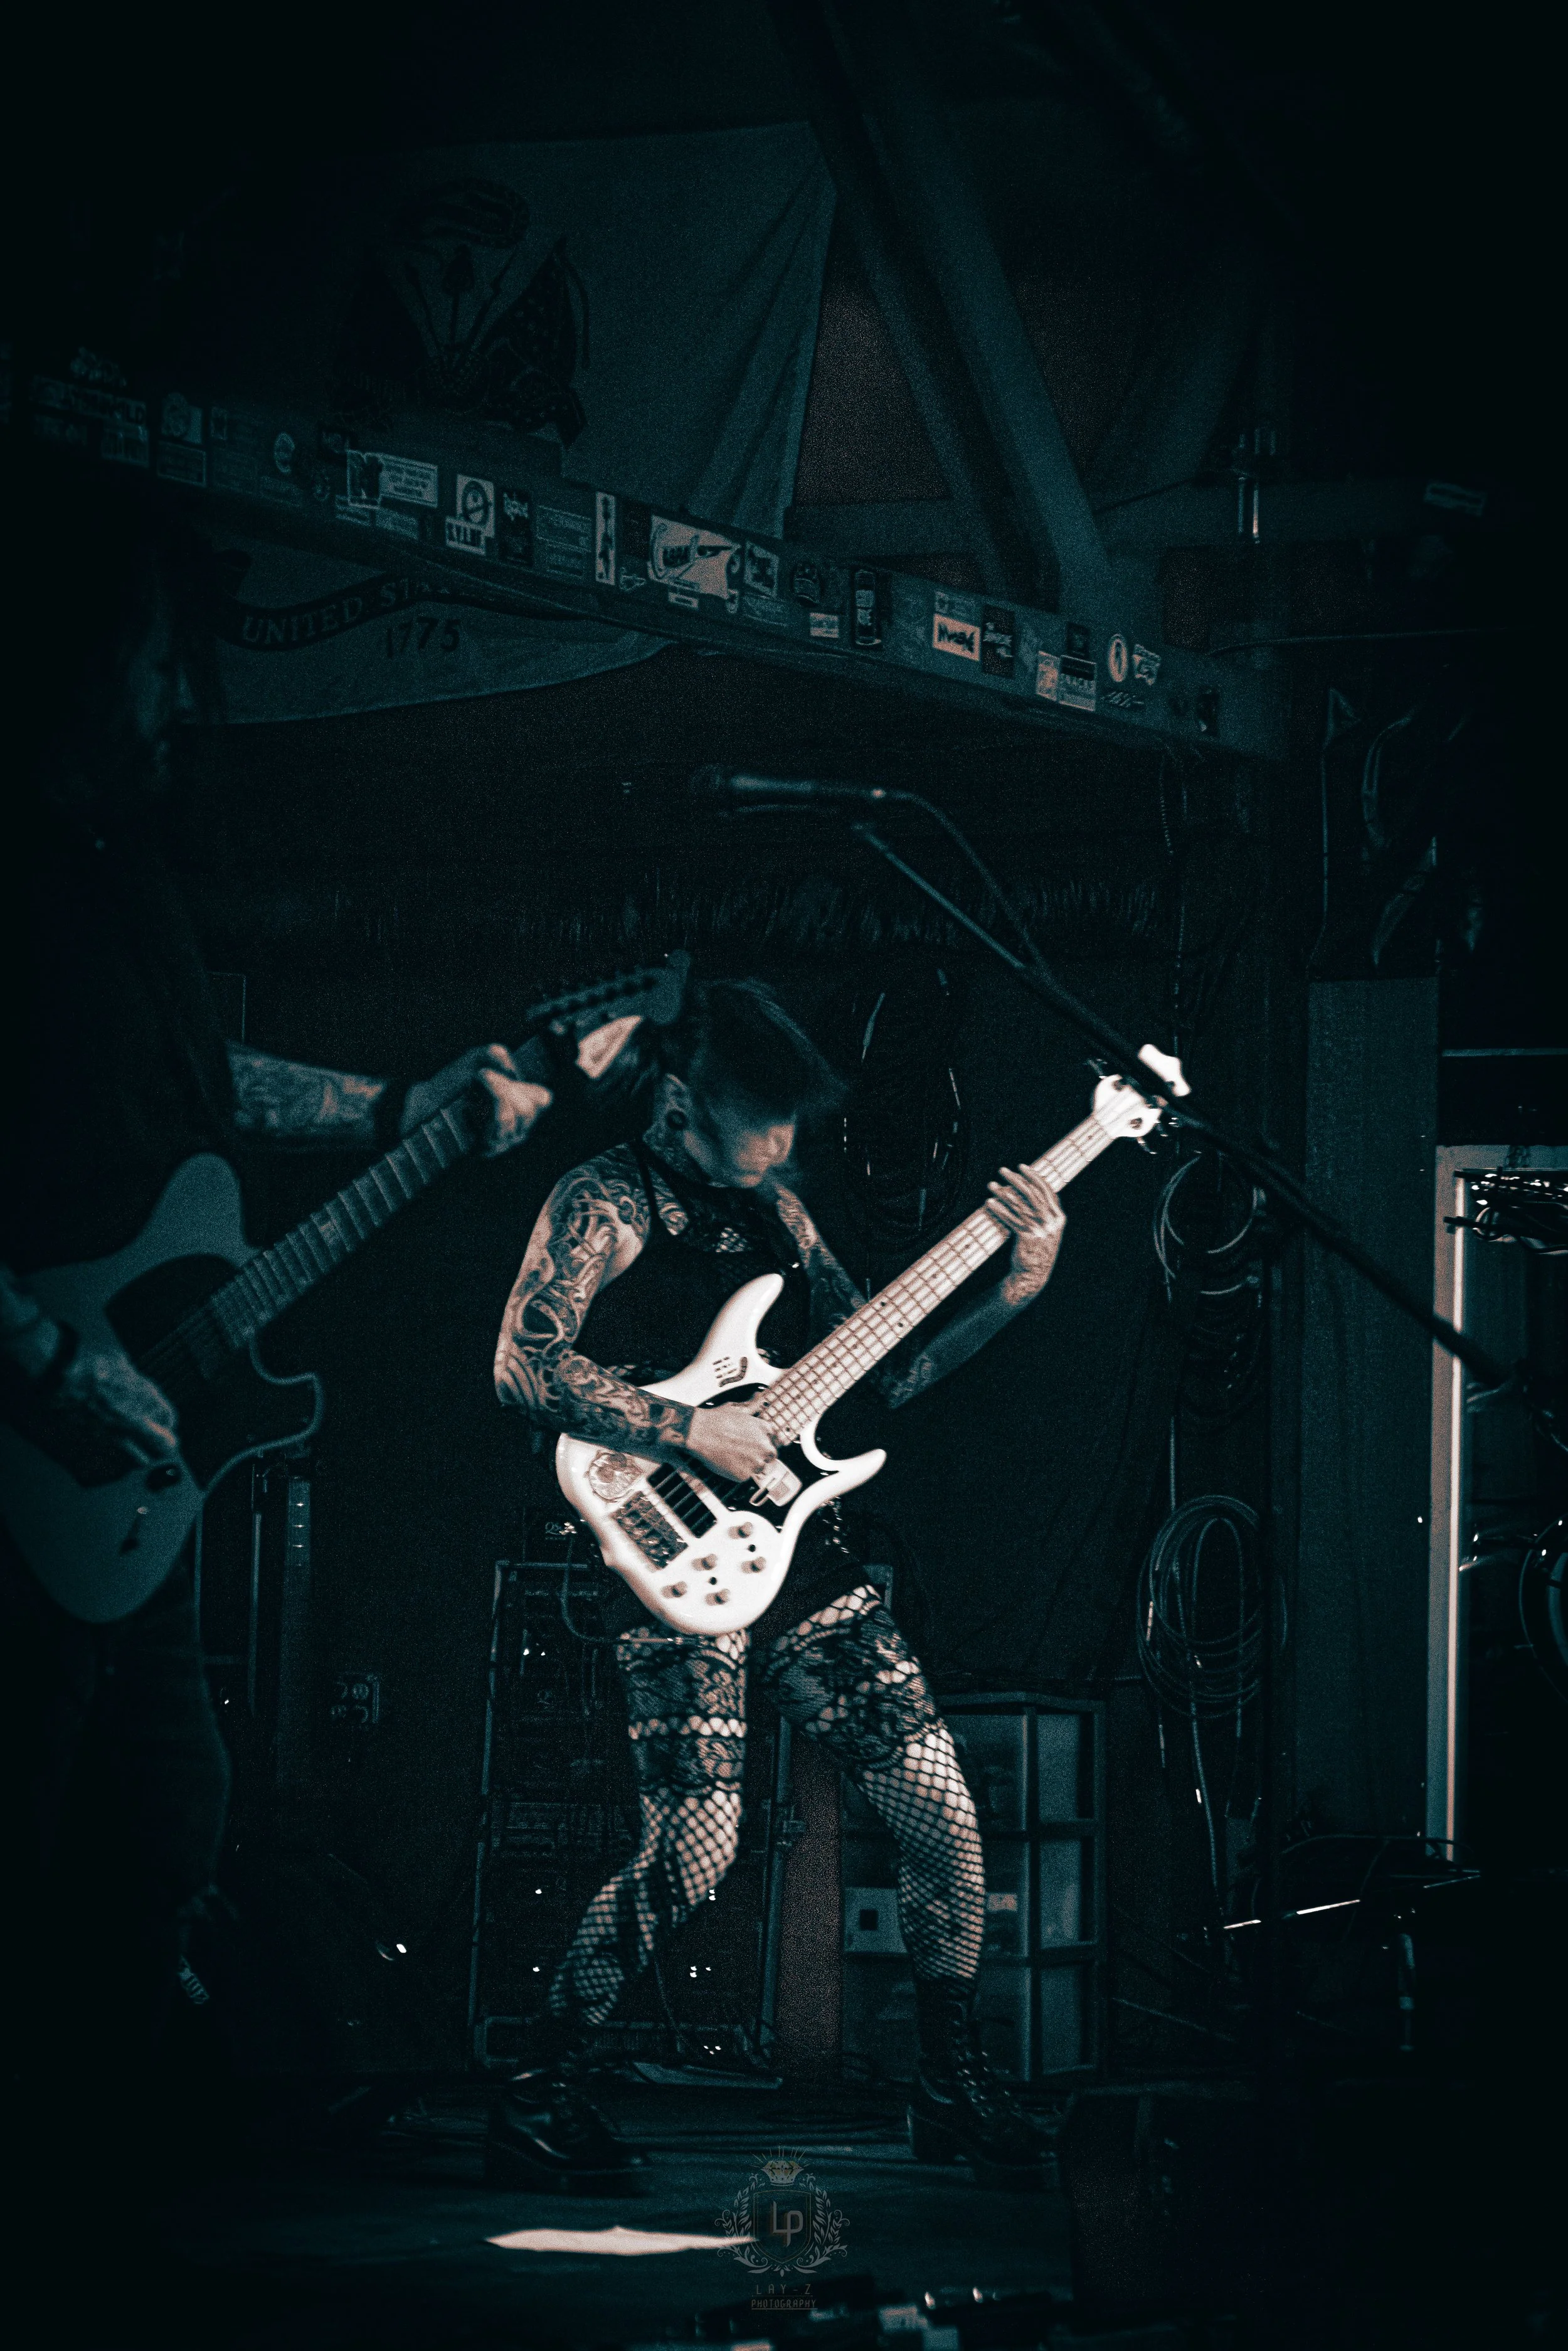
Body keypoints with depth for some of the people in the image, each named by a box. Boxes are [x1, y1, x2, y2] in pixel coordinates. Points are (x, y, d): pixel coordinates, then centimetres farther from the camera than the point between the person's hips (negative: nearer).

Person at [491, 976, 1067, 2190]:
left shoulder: (776, 1213, 16)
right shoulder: (605, 1203, -5)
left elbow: (878, 1371, 18)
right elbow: (525, 1364, -17)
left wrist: (1013, 1291, 6)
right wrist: (690, 1431, -19)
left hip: (800, 1549, 7)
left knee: (944, 1817, 1)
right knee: (693, 1850, -16)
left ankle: (955, 2086, 17)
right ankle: (538, 2093, 1)